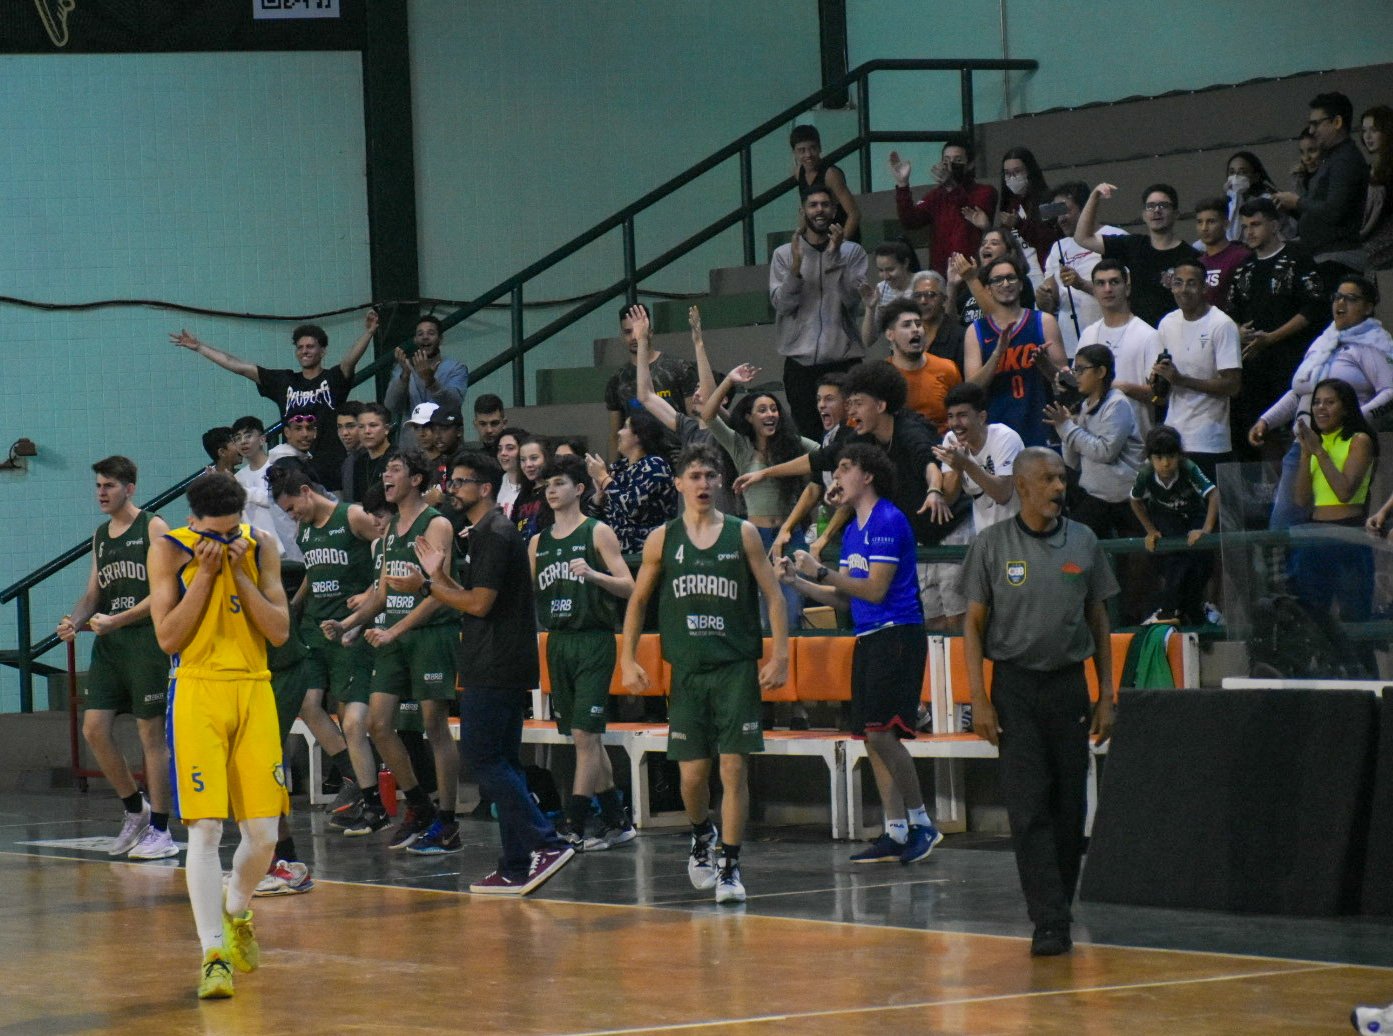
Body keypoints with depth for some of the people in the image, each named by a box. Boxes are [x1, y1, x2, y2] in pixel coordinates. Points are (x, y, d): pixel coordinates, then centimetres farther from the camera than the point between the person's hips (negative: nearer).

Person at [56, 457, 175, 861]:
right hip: (109, 644, 7)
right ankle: (135, 810, 16)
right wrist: (74, 621, -2)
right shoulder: (100, 536, 16)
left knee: (151, 733, -3)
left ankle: (160, 830, 3)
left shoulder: (153, 528, -6)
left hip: (147, 640, -7)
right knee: (94, 728, -1)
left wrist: (115, 620, -18)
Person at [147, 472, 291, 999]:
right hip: (197, 693, -3)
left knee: (264, 832, 3)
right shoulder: (169, 550, -3)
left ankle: (235, 914, 32)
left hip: (254, 692, 3)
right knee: (205, 829, -12)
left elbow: (280, 631, 0)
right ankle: (214, 952, -11)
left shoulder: (259, 546, 5)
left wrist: (240, 573, -10)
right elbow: (168, 637, -10)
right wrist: (206, 573, -14)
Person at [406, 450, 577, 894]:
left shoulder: (495, 535, -13)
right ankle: (515, 869, 9)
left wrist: (427, 586, -12)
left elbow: (480, 603, -19)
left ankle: (547, 843, -15)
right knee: (500, 762, 10)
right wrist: (441, 576, 14)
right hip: (500, 669, 11)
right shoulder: (483, 534, 19)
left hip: (495, 670, -11)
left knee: (481, 755, -10)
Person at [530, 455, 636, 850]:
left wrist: (592, 574, -25)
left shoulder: (597, 533, -3)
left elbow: (628, 587, -9)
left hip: (594, 640, -7)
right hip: (558, 640, 7)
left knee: (584, 733, -10)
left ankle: (573, 827, -13)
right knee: (585, 736, 9)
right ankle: (617, 821, 17)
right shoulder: (538, 542, 14)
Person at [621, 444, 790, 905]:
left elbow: (773, 595, 2)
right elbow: (638, 600, 13)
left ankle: (729, 867, -1)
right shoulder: (662, 539, 5)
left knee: (734, 768, -7)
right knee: (693, 772, 2)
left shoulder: (743, 534, 2)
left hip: (737, 668, -1)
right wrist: (628, 659, 6)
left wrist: (780, 655, -7)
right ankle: (702, 836, 33)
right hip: (687, 671, 1)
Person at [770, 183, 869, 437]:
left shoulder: (853, 252, 8)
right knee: (806, 432, -1)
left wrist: (834, 255, -13)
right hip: (801, 359, 0)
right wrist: (796, 266, -16)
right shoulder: (784, 254, 9)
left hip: (843, 358, 0)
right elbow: (781, 304, -2)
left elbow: (852, 298, -6)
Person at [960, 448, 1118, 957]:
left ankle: (1058, 908, 17)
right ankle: (1049, 923, -11)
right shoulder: (992, 545, 0)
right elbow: (973, 624, 2)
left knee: (1069, 805, 4)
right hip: (1015, 687, -3)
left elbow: (1099, 622, 12)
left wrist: (1106, 697, 7)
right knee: (1028, 808, -9)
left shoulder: (1082, 542, 7)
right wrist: (980, 701, -7)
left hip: (1069, 685, 3)